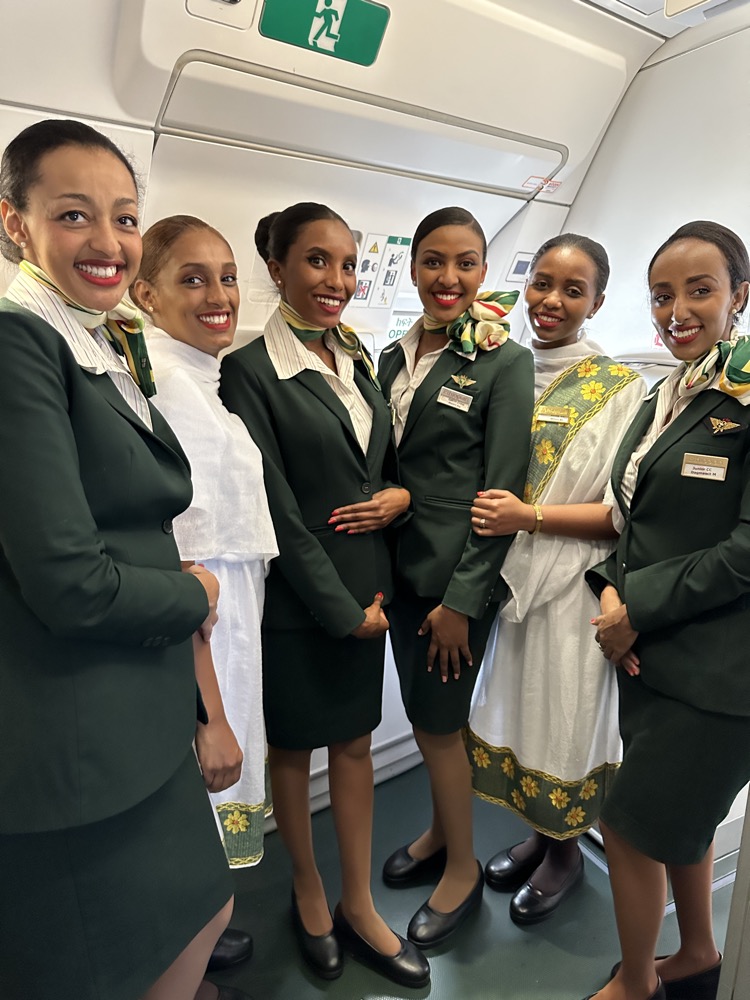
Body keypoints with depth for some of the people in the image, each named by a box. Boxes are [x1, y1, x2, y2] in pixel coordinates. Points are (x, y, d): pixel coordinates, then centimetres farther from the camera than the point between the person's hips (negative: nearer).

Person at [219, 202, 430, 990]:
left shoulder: (357, 358, 7)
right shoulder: (250, 369, -13)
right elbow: (276, 508, -16)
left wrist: (399, 496, -7)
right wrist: (342, 608, -12)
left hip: (364, 585, 6)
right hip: (295, 595, -5)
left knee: (354, 740, 16)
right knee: (293, 745, 15)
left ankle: (357, 906, 35)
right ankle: (307, 890, 41)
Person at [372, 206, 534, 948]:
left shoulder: (505, 363, -10)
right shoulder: (393, 357, 8)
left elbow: (502, 491, -13)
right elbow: (386, 464, 11)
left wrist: (462, 597, -14)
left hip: (458, 574, -6)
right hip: (401, 565, 6)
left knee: (438, 721, 5)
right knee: (422, 714, 19)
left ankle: (463, 868, 30)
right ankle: (441, 830, 44)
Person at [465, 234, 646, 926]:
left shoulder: (621, 389, -8)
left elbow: (629, 511, -11)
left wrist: (532, 516, -20)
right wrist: (481, 508, -9)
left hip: (574, 586, -4)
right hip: (505, 577, 5)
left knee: (565, 718, 9)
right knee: (512, 710, 16)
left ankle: (566, 849, 38)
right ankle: (536, 833, 43)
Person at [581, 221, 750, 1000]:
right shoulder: (663, 400, 10)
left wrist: (642, 609, -17)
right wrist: (612, 590, -6)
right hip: (649, 653, 7)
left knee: (632, 826, 5)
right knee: (678, 820, 23)